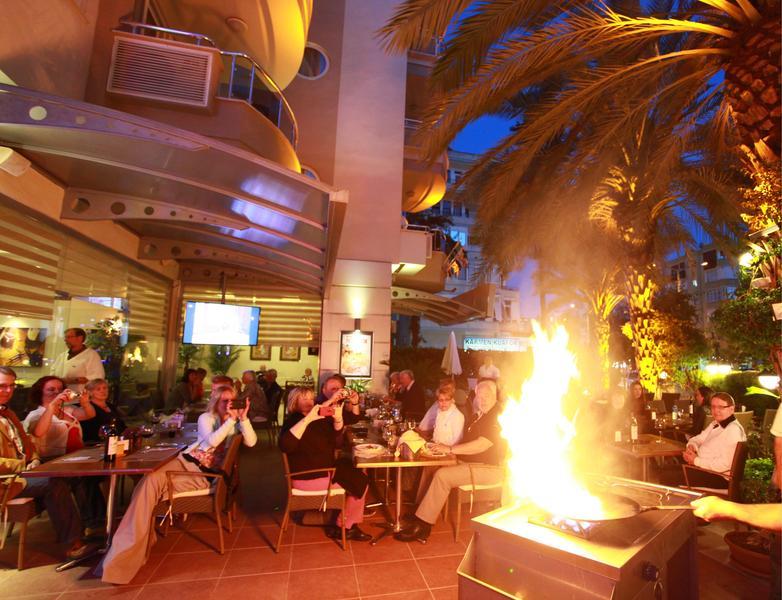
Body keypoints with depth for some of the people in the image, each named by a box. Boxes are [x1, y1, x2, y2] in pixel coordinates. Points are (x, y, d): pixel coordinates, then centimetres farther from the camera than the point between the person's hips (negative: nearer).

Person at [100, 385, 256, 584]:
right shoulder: (206, 418, 7)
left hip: (204, 476, -2)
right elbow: (212, 441, -13)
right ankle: (126, 547, -14)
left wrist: (243, 418, -23)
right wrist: (231, 420, -19)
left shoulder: (237, 422, 6)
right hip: (184, 461, 2)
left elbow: (251, 442, -13)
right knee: (150, 479, -27)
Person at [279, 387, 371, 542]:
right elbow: (285, 445, -34)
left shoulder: (319, 420, 11)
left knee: (359, 474, 5)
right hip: (307, 477, -8)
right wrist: (307, 419, -37)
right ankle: (343, 527, 13)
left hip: (325, 469, 8)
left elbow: (335, 442, 5)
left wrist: (338, 419, -14)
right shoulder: (293, 421, -13)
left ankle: (350, 524, 12)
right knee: (359, 481, -6)